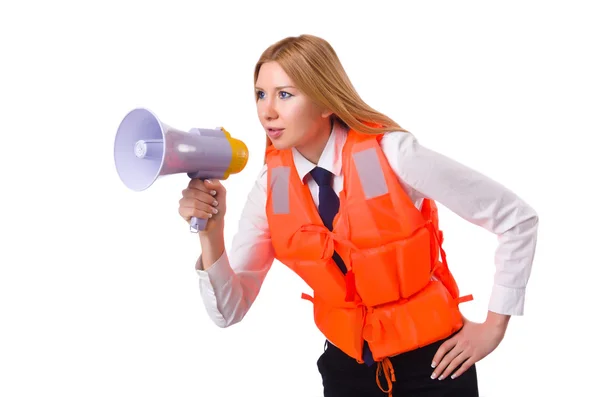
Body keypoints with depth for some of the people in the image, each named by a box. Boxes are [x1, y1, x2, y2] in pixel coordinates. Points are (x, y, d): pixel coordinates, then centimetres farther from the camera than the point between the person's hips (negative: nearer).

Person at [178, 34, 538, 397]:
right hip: (347, 362, 4)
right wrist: (211, 233, -25)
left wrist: (494, 327, -11)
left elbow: (518, 219, -15)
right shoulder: (272, 184, -9)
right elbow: (230, 311, -9)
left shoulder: (392, 154, -22)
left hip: (432, 359, -3)